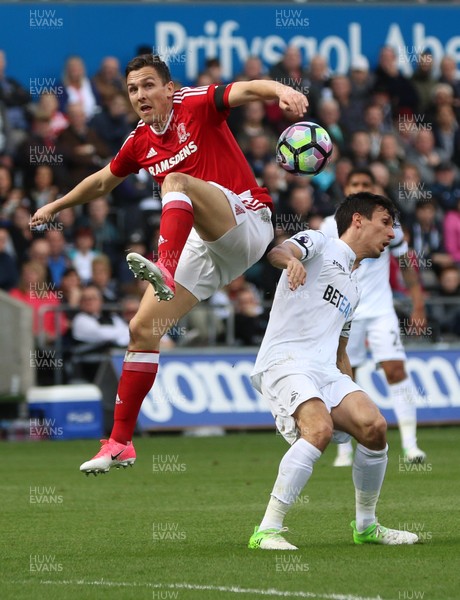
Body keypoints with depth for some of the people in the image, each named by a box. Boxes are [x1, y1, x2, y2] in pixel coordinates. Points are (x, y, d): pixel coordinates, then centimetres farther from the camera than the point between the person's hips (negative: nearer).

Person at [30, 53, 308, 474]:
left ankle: (164, 271, -56)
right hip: (201, 244, 7)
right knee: (143, 330, -1)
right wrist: (56, 205, 45)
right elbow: (102, 182, 33)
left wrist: (280, 90, -45)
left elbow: (245, 91, -24)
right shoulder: (140, 143, 13)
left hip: (246, 221, -7)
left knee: (176, 181, -33)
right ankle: (120, 442, 7)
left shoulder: (195, 104, -5)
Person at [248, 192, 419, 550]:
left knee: (374, 427, -13)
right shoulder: (319, 244, 6)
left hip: (326, 370, 7)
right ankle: (268, 531, -28)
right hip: (284, 360, -7)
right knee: (320, 428, -31)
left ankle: (366, 526, 5)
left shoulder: (354, 288, 30)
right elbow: (279, 252, -17)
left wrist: (353, 396, 23)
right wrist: (290, 259, -42)